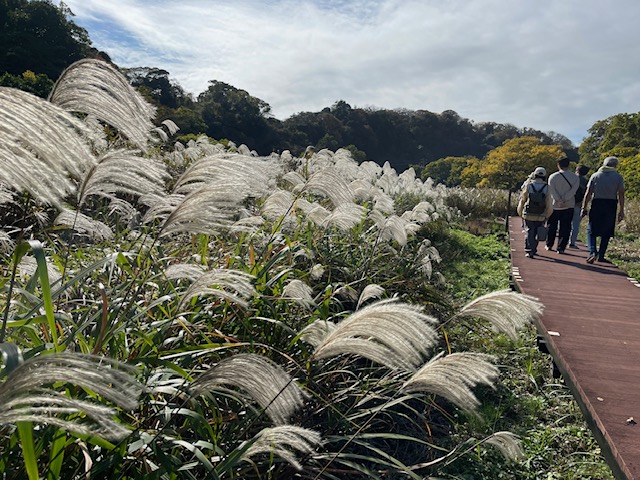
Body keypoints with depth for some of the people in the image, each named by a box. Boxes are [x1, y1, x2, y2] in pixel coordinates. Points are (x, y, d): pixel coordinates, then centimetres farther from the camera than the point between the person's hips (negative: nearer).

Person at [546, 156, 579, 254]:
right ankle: (561, 248, 3)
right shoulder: (575, 177, 1)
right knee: (565, 227, 5)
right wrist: (565, 200, -15)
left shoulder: (552, 177, -4)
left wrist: (559, 201, -14)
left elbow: (552, 191, -12)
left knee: (552, 226, 15)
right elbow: (573, 190, -12)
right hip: (569, 206, 0)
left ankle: (549, 245, 24)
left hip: (554, 206, 0)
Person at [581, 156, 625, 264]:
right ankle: (601, 256, 11)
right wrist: (621, 211, 2)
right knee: (607, 232, 11)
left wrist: (584, 207, 4)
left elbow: (588, 193, 0)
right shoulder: (618, 177, 5)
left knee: (591, 230, 4)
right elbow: (621, 194, -1)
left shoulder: (595, 175, 6)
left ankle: (593, 252, -17)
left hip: (597, 204, -1)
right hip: (611, 205, 1)